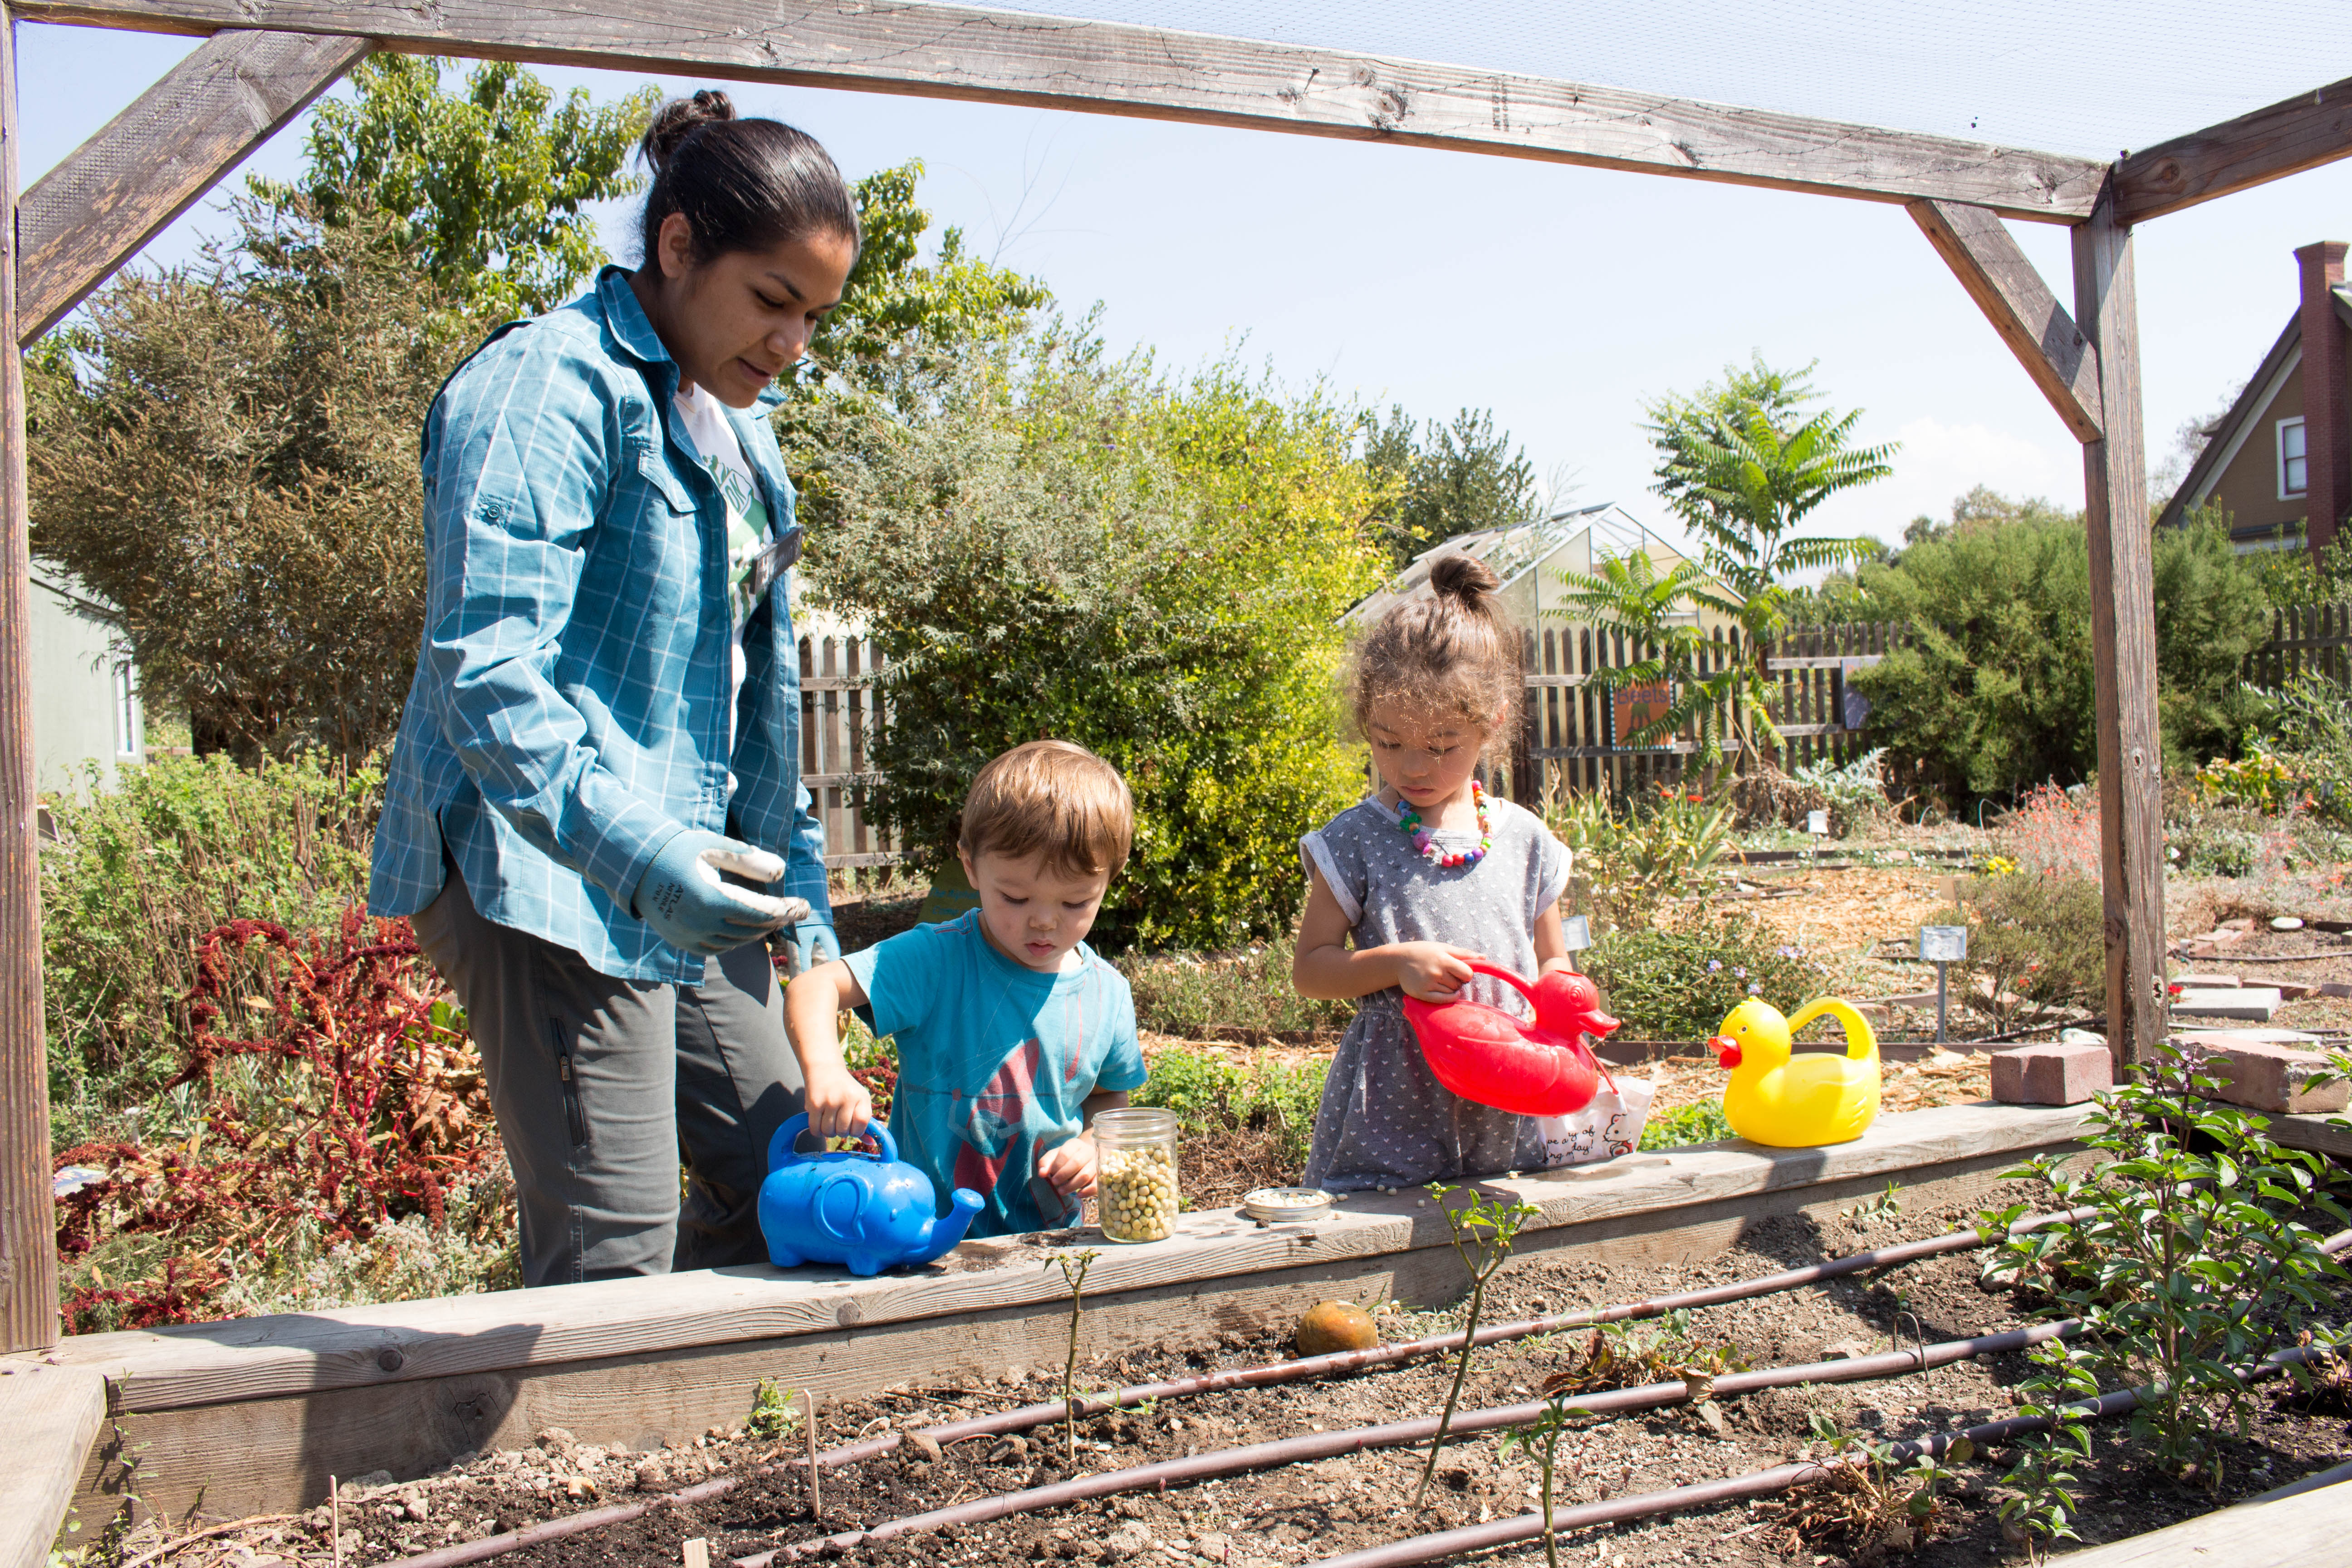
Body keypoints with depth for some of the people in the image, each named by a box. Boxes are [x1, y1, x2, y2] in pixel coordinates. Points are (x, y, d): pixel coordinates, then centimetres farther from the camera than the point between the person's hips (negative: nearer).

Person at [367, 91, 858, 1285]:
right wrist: (638, 854, -35)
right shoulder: (551, 389, -11)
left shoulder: (737, 429, 18)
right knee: (612, 1256, -7)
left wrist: (802, 909, 20)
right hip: (543, 879, -9)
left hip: (688, 881, 10)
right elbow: (484, 671, -22)